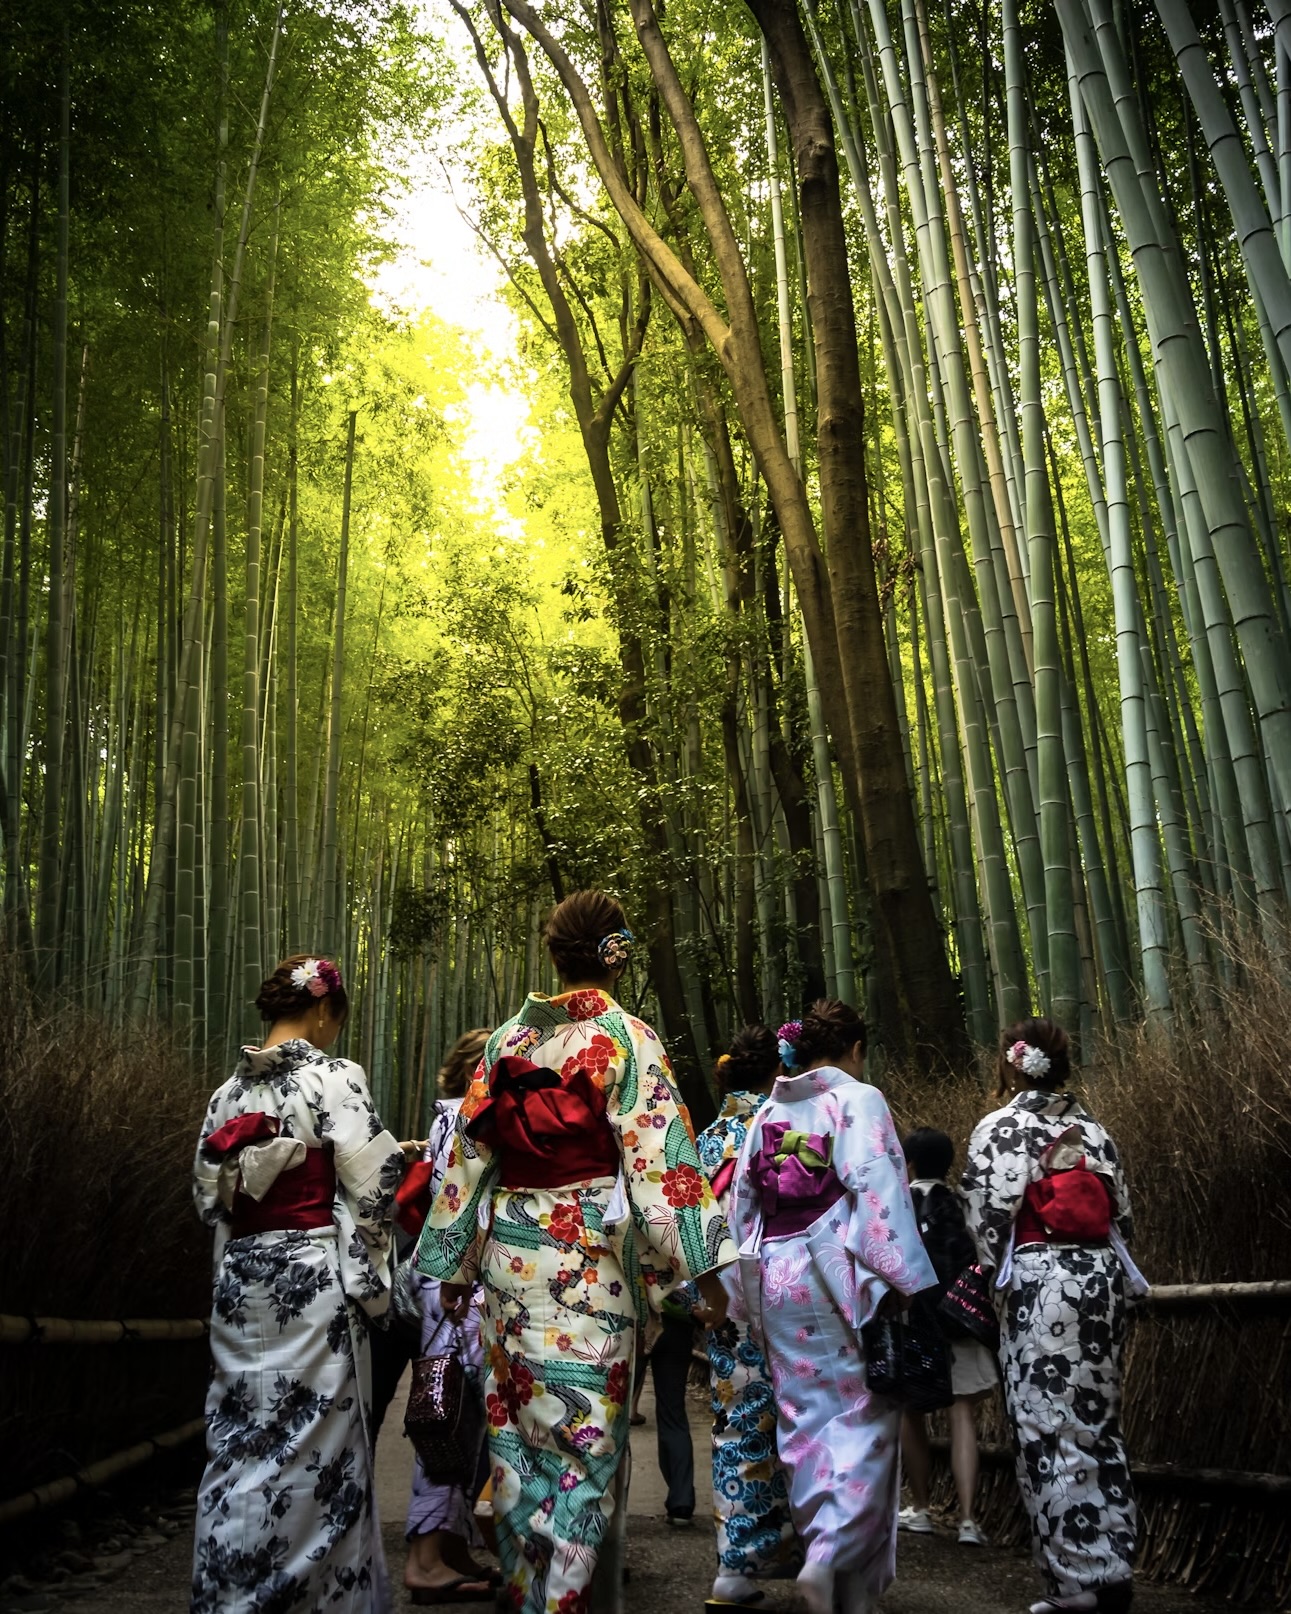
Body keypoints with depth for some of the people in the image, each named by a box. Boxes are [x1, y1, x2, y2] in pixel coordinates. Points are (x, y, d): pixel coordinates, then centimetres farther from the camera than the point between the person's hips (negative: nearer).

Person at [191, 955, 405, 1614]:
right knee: (318, 1440, 4)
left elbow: (207, 1193, 12)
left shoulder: (228, 1089, 7)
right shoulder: (334, 1078, -11)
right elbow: (372, 1184, -12)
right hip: (312, 1275, -6)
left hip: (239, 1277, 6)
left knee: (240, 1437, 13)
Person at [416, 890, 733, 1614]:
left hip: (510, 1251, 5)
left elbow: (469, 1154, 9)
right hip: (590, 1259, -5)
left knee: (519, 1426, 16)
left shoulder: (507, 1039, 6)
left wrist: (454, 1262, 17)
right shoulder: (628, 1039, -8)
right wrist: (703, 1266, -10)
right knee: (585, 1432, 4)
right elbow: (658, 1157, -14)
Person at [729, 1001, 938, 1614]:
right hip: (840, 1274, -5)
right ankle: (836, 1555, -10)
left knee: (804, 1418, 12)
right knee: (862, 1416, 2)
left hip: (774, 1277, 6)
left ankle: (819, 1544, 19)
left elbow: (743, 1200, 14)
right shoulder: (858, 1100, -6)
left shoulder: (767, 1113, 11)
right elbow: (877, 1194, -15)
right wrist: (908, 1282, -12)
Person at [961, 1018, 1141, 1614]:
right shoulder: (1092, 1128, 10)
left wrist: (997, 1272, 6)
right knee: (1097, 1420, 14)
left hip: (1039, 1282, -6)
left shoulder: (997, 1129, -6)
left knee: (1051, 1429, 0)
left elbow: (988, 1217, -10)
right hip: (1101, 1276, 6)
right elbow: (1122, 1212, 11)